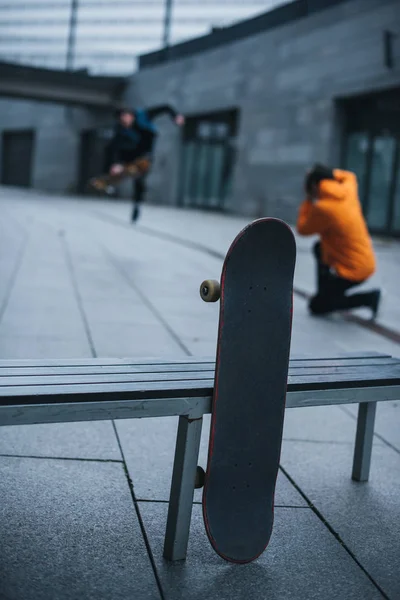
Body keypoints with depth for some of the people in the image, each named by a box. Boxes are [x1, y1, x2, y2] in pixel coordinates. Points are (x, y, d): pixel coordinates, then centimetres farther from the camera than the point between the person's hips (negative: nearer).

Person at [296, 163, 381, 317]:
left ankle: (368, 298, -3)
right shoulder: (348, 190, -1)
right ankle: (326, 293, 25)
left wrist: (308, 201, -1)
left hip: (352, 270, -8)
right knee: (319, 248, 28)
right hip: (365, 260, 9)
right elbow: (349, 176, 24)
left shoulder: (323, 208, -23)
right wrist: (328, 172, 13)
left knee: (316, 306, 5)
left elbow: (303, 229, -7)